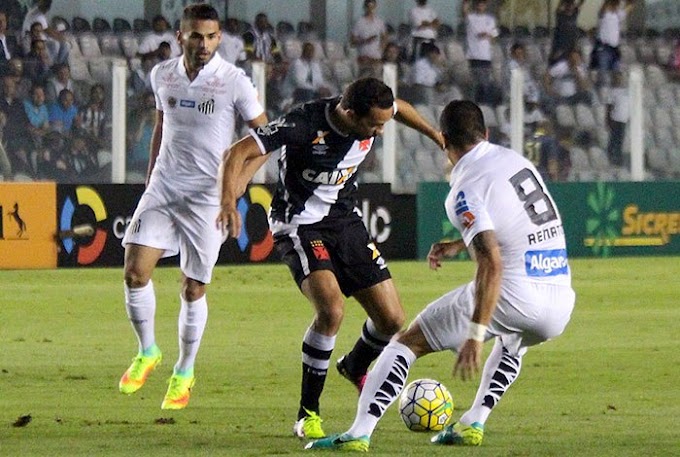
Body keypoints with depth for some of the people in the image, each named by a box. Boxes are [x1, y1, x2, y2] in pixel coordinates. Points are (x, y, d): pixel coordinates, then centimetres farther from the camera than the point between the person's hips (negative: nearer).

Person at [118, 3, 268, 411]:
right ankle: (147, 353, 12)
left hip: (207, 195, -3)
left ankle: (184, 373, 20)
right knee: (136, 272, -10)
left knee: (194, 288, 2)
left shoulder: (234, 82, -9)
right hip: (163, 188, 3)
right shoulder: (162, 75, 4)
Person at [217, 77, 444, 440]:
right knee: (331, 308, -29)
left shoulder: (373, 116, -9)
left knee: (392, 319, 1)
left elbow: (399, 107, 17)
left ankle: (355, 368, 37)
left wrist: (437, 136, 22)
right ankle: (307, 415, -15)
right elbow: (239, 153, -25)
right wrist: (229, 202, -39)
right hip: (299, 226, -6)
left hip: (345, 220, 6)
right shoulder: (305, 124, -27)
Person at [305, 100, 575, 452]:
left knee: (407, 342, 6)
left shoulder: (466, 190, -9)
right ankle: (472, 424, 27)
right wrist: (460, 244, 37)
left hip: (514, 297, -7)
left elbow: (492, 264, -20)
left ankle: (359, 433, -4)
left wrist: (475, 336, -23)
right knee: (513, 341, 41)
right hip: (560, 302, 7)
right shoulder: (516, 161, 14)